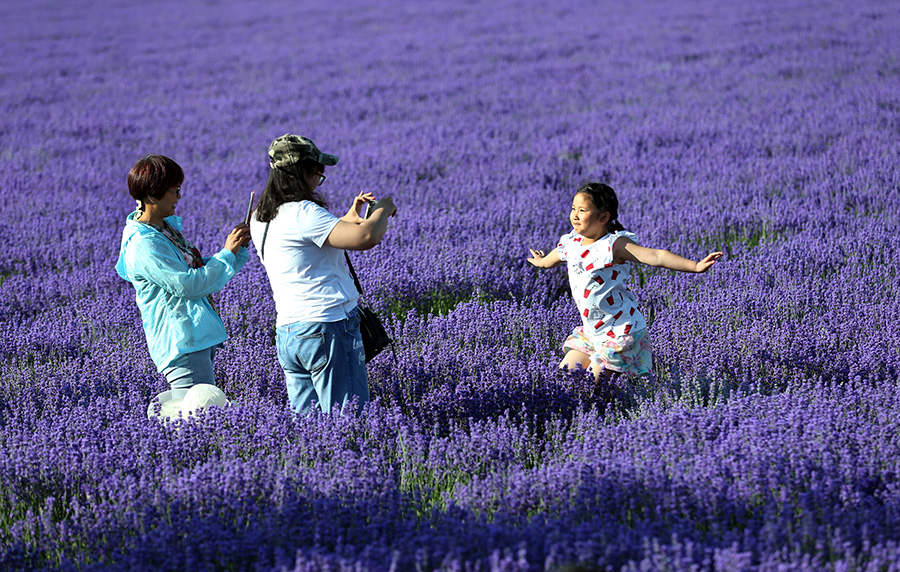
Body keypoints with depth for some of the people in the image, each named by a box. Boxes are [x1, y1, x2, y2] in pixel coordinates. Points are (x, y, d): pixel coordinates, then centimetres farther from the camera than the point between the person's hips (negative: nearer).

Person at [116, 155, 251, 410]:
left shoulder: (169, 227, 15)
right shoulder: (143, 245, -16)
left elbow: (201, 270, 22)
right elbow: (188, 285, -19)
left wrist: (239, 248, 10)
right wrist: (227, 253, -12)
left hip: (200, 337, 10)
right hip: (181, 342, -10)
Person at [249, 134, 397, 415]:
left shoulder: (260, 219, 13)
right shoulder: (303, 213, -14)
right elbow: (366, 238, -23)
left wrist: (348, 220, 22)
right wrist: (383, 210, -3)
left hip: (286, 332, 8)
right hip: (329, 326, -8)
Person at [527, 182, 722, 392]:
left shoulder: (614, 245, -21)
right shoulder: (571, 243, 2)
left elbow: (655, 256, -33)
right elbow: (554, 257, 28)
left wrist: (696, 266, -43)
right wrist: (540, 262, 50)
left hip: (620, 333, -8)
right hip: (591, 331, 8)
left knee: (592, 385, -11)